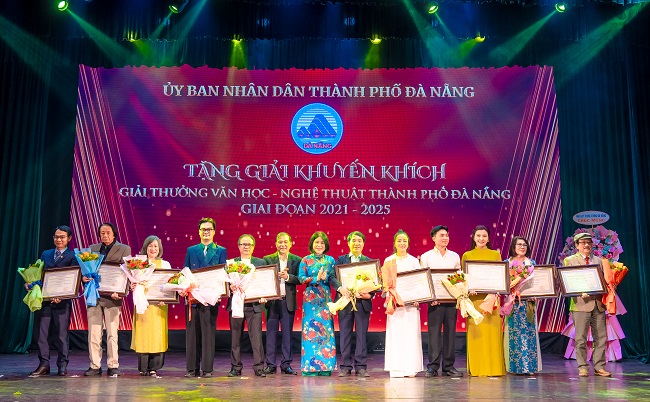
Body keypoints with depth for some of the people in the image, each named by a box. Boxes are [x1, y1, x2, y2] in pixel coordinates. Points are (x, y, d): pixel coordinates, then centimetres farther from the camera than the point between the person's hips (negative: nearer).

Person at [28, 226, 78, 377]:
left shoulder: (73, 256, 1)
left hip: (62, 300, -4)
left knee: (61, 333, 1)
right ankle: (44, 364, 10)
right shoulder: (45, 254, 17)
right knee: (41, 332, 3)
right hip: (43, 298, 4)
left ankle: (62, 365, 11)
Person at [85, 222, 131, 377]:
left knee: (112, 334, 0)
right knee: (93, 333, 5)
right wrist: (84, 277, -7)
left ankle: (113, 366, 8)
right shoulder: (93, 248, 15)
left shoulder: (124, 249, 2)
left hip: (112, 297, -4)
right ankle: (95, 366, 13)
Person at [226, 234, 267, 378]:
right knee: (235, 338, 6)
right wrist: (230, 287, -17)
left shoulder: (261, 262, 9)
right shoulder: (231, 263, 10)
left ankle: (258, 367, 4)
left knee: (256, 337, -3)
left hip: (254, 305, -1)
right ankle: (236, 368, 15)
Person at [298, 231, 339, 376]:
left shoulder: (330, 260, 10)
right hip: (310, 298, -2)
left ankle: (325, 366, 4)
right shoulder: (306, 260, 6)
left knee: (326, 329, -2)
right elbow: (301, 277, -4)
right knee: (311, 329, -5)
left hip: (325, 298, 2)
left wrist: (340, 288, -19)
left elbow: (333, 277, 0)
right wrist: (316, 279, -17)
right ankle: (310, 366, 0)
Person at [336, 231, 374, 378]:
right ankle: (345, 367, 12)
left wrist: (369, 295, -12)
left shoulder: (369, 261, 9)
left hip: (363, 302, 0)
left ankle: (361, 367, 11)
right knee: (345, 335, 5)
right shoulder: (341, 260, 8)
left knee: (362, 335, 4)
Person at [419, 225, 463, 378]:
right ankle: (433, 367, 4)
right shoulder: (426, 257, 4)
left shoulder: (455, 256, 13)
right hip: (434, 300, -3)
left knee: (450, 332, 5)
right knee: (434, 333, -2)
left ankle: (449, 366, 13)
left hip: (452, 299, 3)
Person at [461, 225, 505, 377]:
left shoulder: (495, 254, 10)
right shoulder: (467, 256, 9)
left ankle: (494, 367, 7)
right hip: (474, 298, 0)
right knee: (475, 333, -1)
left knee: (492, 332, -2)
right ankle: (476, 368, 7)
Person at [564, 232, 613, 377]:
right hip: (581, 304, -4)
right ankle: (582, 368, 5)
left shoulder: (600, 261, 18)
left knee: (600, 337, 5)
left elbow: (605, 280, 21)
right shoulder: (569, 260, 6)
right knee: (581, 338, -2)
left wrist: (608, 285, -2)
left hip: (598, 304, 4)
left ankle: (599, 367, 13)